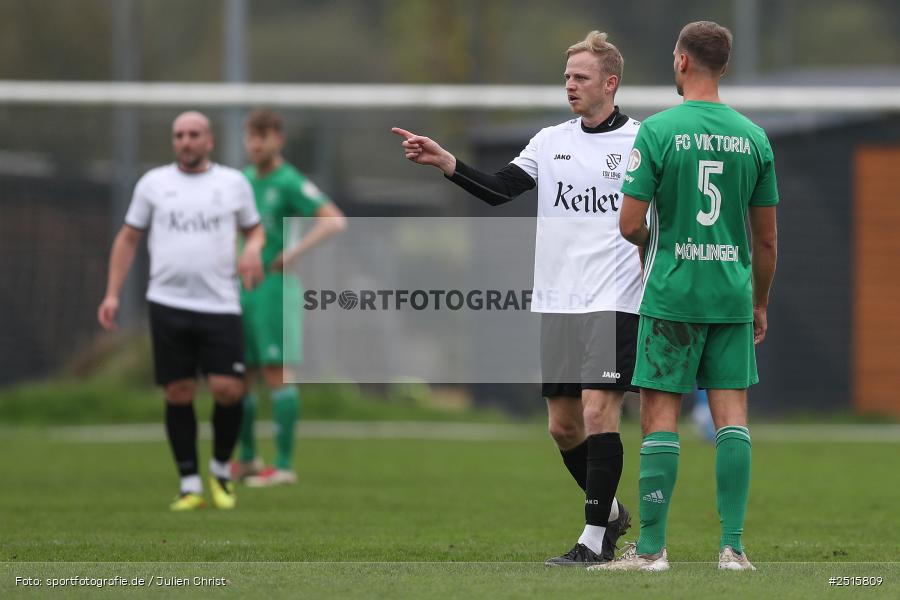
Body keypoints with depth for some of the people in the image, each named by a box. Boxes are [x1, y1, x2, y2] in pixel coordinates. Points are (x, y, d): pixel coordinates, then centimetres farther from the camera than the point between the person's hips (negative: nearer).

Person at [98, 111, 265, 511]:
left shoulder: (234, 183, 8)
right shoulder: (153, 184, 8)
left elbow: (254, 227, 21)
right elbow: (128, 238, 13)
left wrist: (253, 249, -3)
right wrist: (112, 294, 5)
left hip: (220, 305, 0)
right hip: (168, 304, 0)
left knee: (228, 390, -10)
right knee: (179, 394, -1)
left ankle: (221, 469, 14)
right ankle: (190, 485, 7)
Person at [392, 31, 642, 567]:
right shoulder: (551, 141, 12)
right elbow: (499, 189, 4)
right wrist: (444, 161, -7)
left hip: (613, 302, -5)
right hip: (557, 302, 5)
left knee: (598, 412, -14)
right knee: (563, 426, 7)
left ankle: (595, 538, -8)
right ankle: (610, 511, 29)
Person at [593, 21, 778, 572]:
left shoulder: (658, 130, -8)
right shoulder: (753, 137, 5)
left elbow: (631, 224, -10)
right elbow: (767, 239, 8)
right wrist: (760, 304, 20)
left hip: (672, 294, -3)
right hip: (733, 294, 3)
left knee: (661, 416, 0)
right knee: (732, 413, 5)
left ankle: (652, 547, 1)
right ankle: (733, 547, 1)